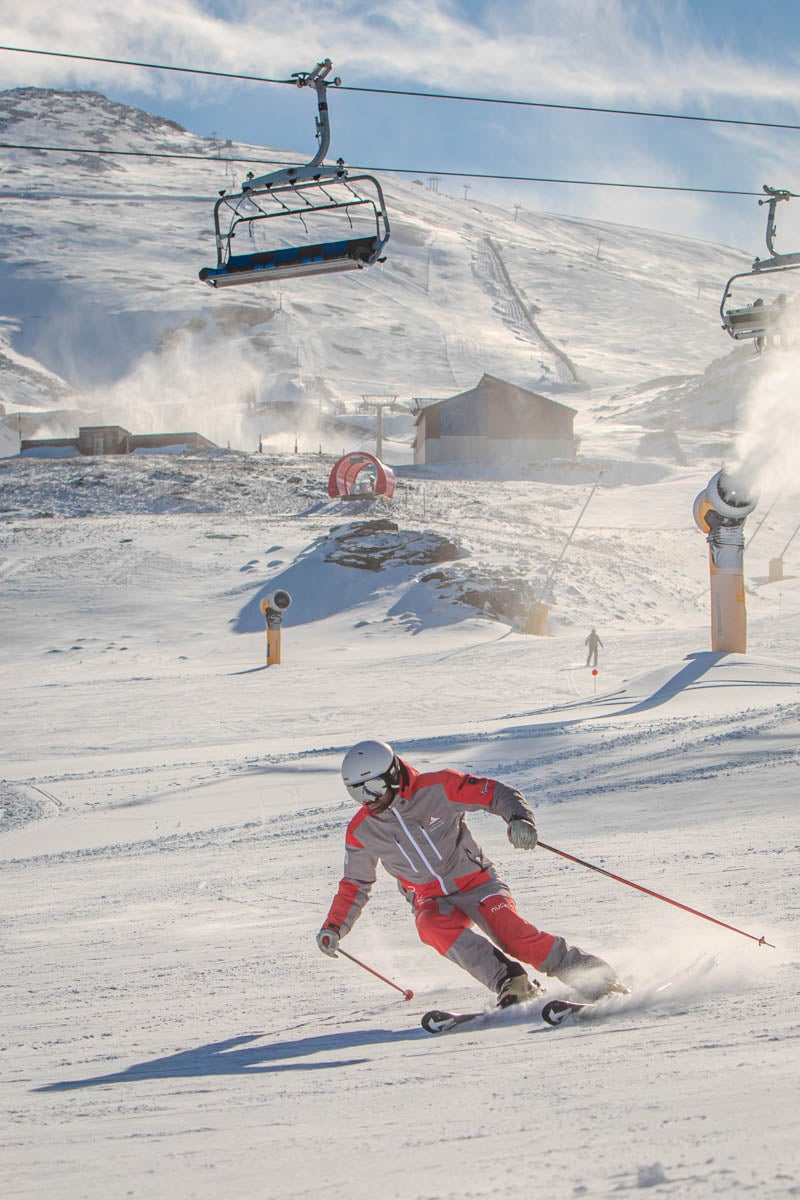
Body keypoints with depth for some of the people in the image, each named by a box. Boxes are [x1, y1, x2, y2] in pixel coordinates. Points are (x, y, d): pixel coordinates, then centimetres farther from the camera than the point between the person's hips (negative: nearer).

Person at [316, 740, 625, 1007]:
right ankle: (509, 981, -40)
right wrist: (333, 928, 4)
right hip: (431, 902, 3)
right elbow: (355, 884, 14)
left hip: (477, 884, -3)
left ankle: (595, 976, -14)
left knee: (514, 937, -26)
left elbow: (498, 794, -12)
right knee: (436, 928, -34)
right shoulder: (361, 832, -1)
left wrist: (519, 819, -32)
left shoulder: (437, 788, -13)